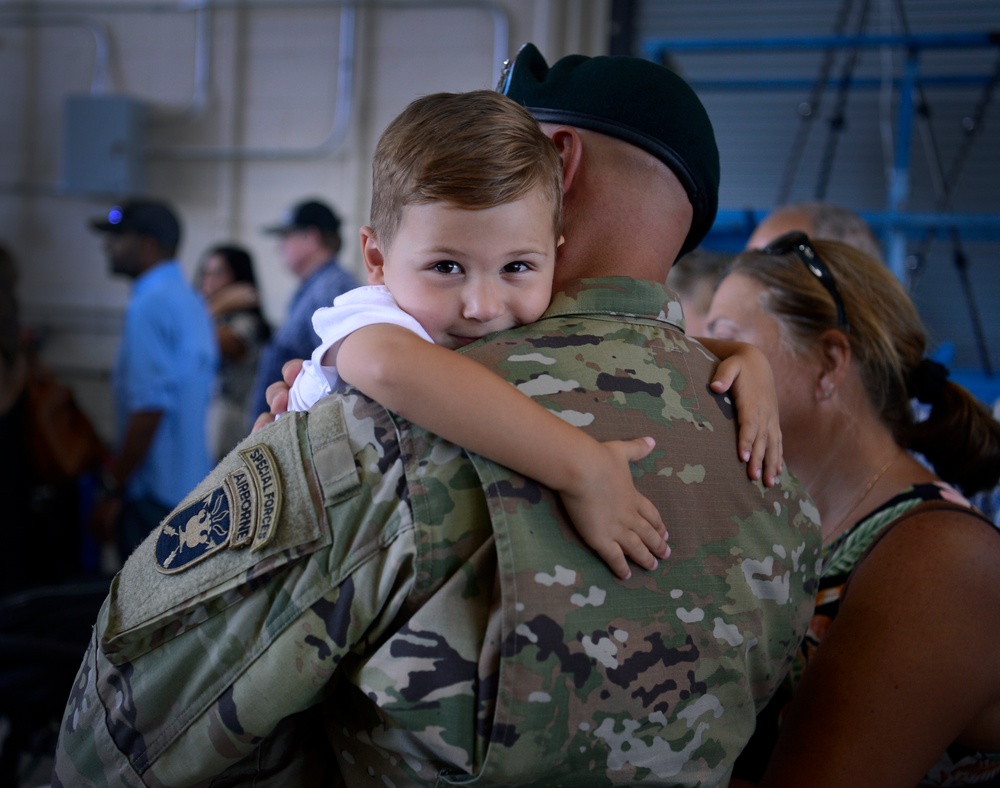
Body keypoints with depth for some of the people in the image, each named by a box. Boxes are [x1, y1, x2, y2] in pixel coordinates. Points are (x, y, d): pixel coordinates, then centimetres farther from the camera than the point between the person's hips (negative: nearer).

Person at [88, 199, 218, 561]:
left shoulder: (149, 307, -15)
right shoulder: (191, 302, 13)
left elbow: (149, 408, -22)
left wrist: (113, 489, -16)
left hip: (154, 493, -9)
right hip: (190, 485, 9)